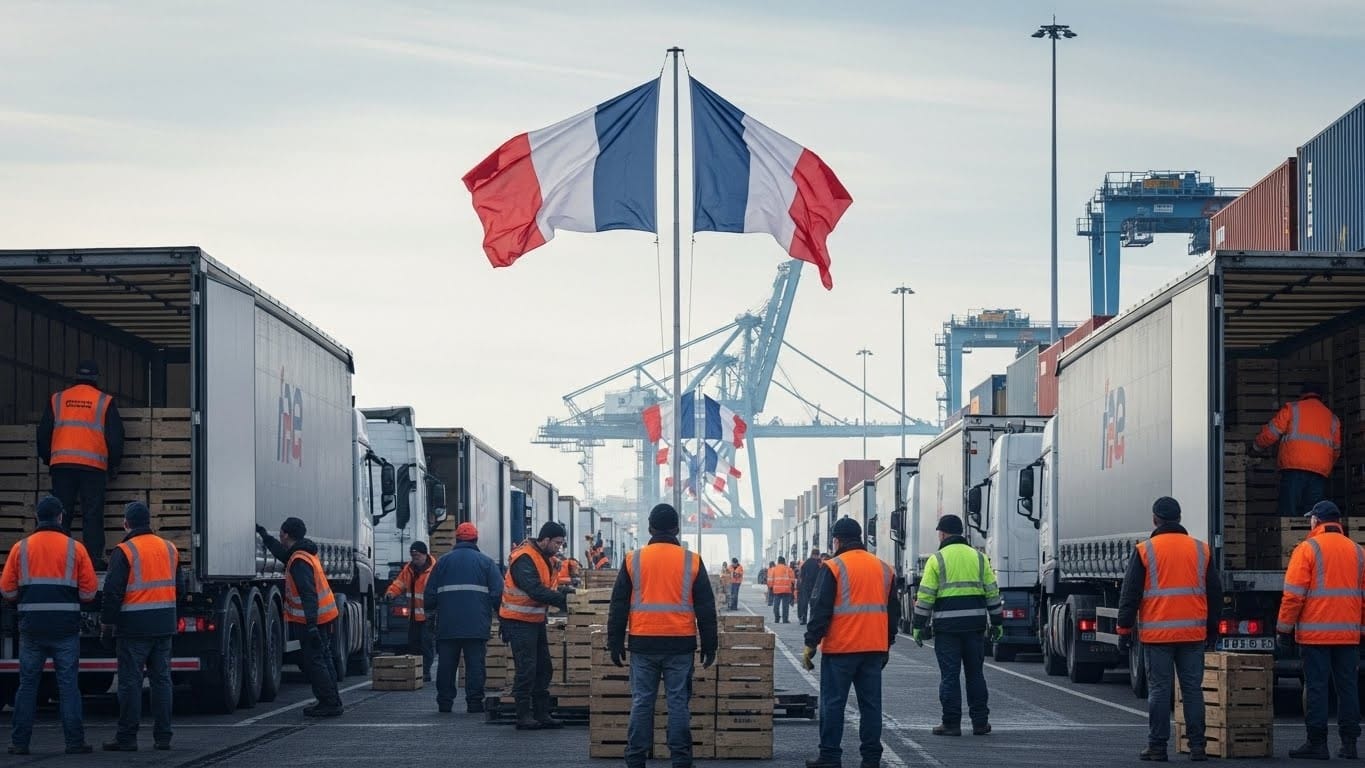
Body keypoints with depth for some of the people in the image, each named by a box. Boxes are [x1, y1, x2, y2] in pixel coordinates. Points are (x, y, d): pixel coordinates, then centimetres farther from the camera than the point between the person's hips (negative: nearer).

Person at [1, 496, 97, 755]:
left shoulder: (21, 547, 2)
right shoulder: (75, 548, -1)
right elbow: (89, 591, -2)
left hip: (31, 626, 1)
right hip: (66, 625, -1)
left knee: (28, 683, 8)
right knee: (68, 684, 2)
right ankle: (75, 741, 0)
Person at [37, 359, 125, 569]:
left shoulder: (57, 400, 10)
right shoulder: (104, 402, 4)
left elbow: (44, 433, 13)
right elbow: (115, 437, 4)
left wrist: (47, 458, 24)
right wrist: (114, 464, 15)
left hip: (61, 464, 2)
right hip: (94, 465, -2)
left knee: (61, 514, 5)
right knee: (92, 515, 0)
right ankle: (94, 558, -5)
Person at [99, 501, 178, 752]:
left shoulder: (124, 552, -9)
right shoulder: (169, 549, 10)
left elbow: (112, 592, -11)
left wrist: (106, 625, -4)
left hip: (135, 627, -5)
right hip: (164, 625, 6)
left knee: (130, 682, -2)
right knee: (161, 679, 9)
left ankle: (127, 738, -2)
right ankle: (163, 737, 10)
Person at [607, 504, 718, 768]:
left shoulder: (633, 560, 1)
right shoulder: (692, 561, 0)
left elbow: (618, 607, 4)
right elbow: (706, 608, 3)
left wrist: (615, 644, 11)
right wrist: (710, 646, 10)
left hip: (643, 644, 1)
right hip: (680, 645, 0)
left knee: (641, 702, 4)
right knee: (678, 702, 3)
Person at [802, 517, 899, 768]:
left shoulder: (833, 567, -6)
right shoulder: (883, 569, 11)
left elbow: (821, 610, -9)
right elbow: (893, 611, 18)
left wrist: (810, 645, -4)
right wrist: (887, 645, 26)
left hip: (840, 648, -5)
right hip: (875, 648, 5)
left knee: (833, 703, 1)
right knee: (871, 703, 8)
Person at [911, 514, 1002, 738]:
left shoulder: (937, 560, -3)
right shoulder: (979, 558, 9)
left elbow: (925, 596, -6)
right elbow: (992, 592, 9)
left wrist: (918, 626, 0)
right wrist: (997, 622, 16)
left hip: (947, 626, -4)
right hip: (975, 625, 4)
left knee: (949, 675, 1)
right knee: (975, 674, 12)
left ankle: (951, 723, 0)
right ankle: (980, 722, 13)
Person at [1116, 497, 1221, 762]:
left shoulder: (1145, 551, -2)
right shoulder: (1201, 550, 8)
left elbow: (1130, 594, -2)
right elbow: (1215, 592, 13)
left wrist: (1125, 629, 4)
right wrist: (1212, 628, 23)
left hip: (1157, 633, -3)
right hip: (1193, 632, 3)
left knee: (1159, 690, 1)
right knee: (1193, 689, 6)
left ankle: (1157, 746, 2)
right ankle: (1197, 745, 5)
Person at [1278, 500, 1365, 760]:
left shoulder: (1307, 549, -5)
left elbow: (1293, 594, -9)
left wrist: (1284, 628, -2)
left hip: (1315, 633, -4)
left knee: (1316, 687, -1)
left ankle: (1317, 743, -2)